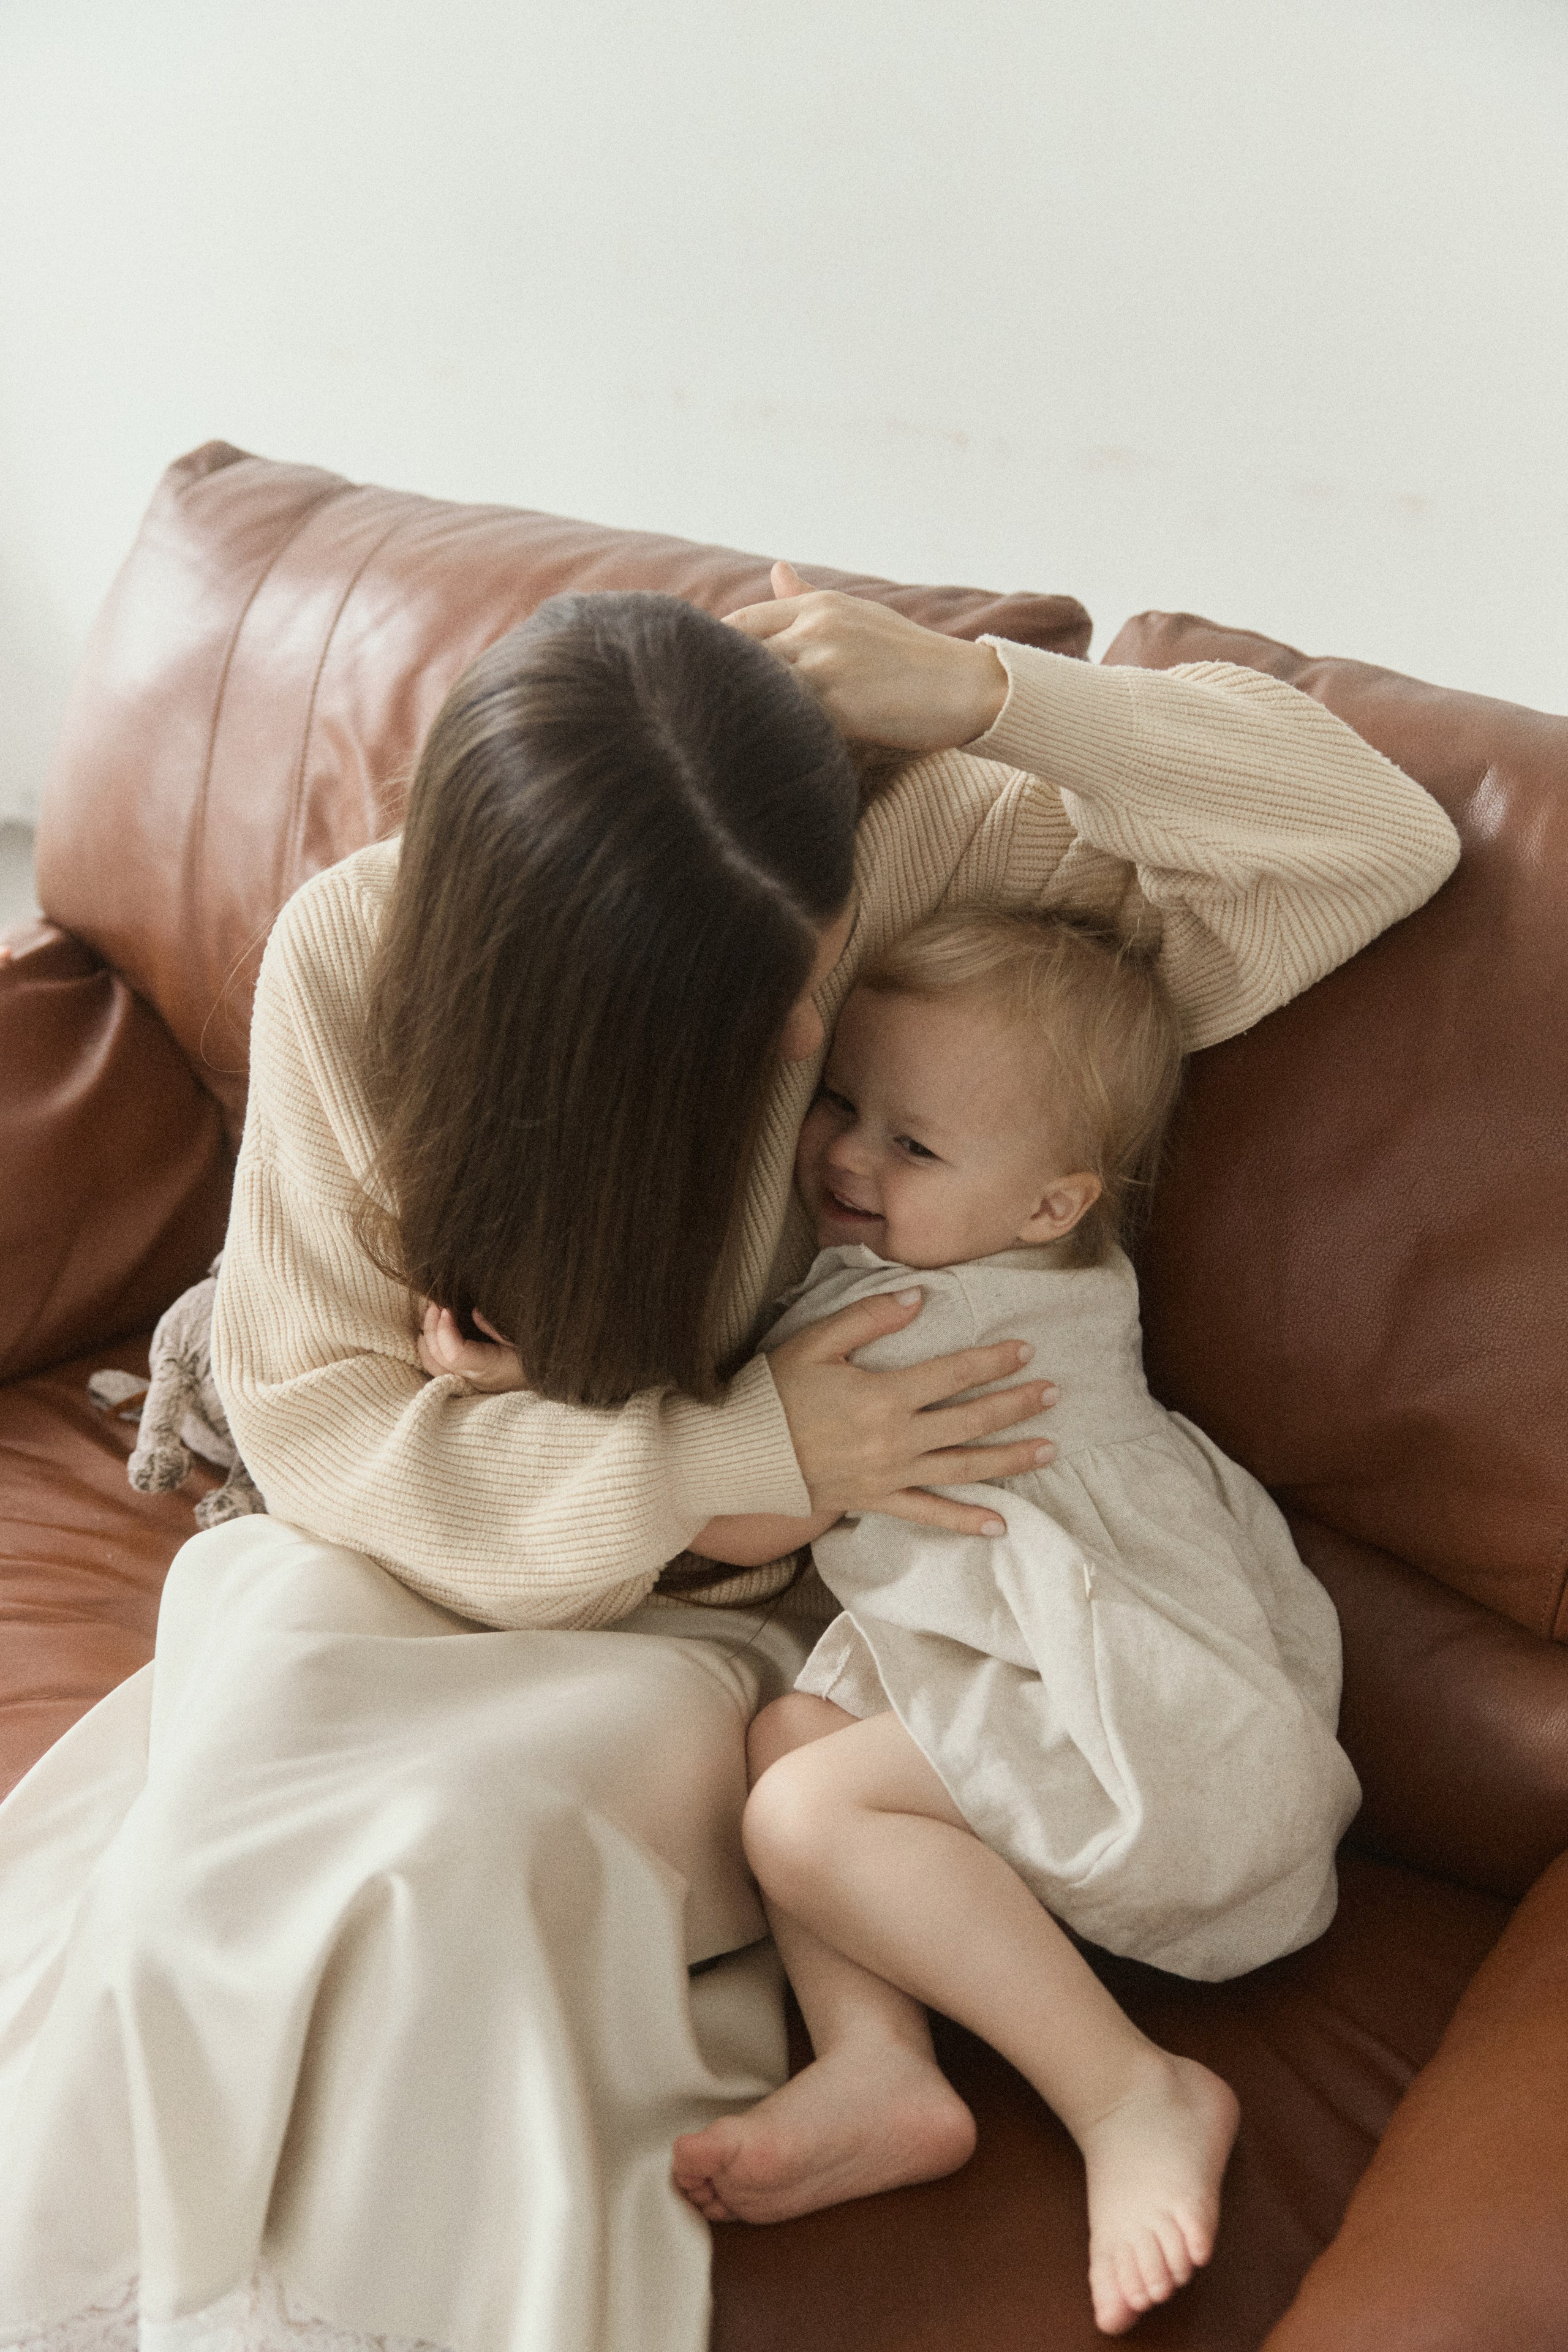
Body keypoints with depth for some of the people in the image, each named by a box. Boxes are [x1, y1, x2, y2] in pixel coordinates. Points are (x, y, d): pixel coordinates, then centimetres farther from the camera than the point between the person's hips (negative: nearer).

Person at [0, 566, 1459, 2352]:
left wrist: (987, 694, -31)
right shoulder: (353, 957, -17)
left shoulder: (904, 852, -19)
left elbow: (1379, 845, -19)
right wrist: (741, 1455, -25)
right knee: (268, 1677, -31)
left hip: (725, 1627, -1)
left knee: (448, 1828, -29)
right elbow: (310, 1413, -15)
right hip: (448, 1564, 1)